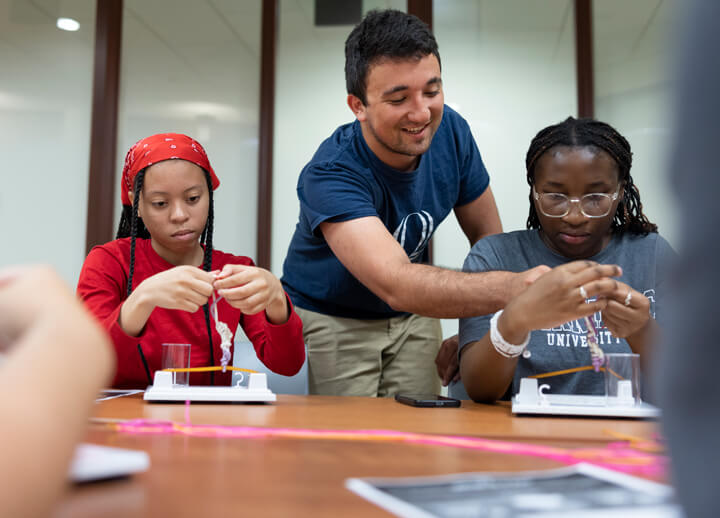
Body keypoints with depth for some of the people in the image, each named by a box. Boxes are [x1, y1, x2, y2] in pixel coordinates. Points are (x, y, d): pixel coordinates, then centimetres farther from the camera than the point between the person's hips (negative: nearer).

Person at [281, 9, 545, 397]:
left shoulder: (450, 132, -13)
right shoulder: (330, 174, -31)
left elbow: (488, 236, -2)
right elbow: (396, 285, -45)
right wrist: (521, 287, -59)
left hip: (413, 317, 5)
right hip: (330, 319, -4)